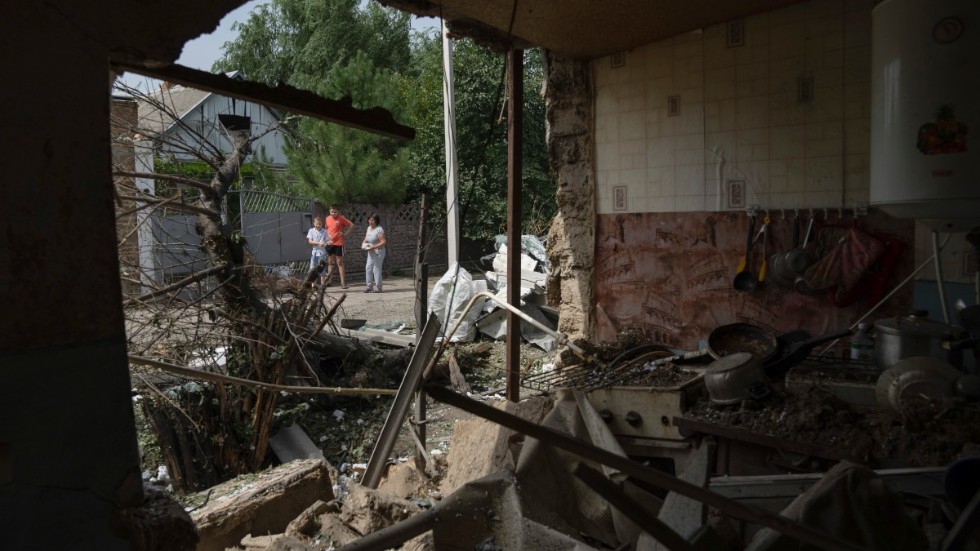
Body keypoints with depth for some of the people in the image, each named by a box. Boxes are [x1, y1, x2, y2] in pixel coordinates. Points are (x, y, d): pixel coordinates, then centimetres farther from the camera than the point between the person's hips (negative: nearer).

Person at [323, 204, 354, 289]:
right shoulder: (327, 218, 6)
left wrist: (345, 234, -6)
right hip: (330, 243, 4)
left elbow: (352, 225, -3)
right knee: (330, 262, 11)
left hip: (339, 243, -4)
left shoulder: (341, 218, -6)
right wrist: (327, 238, 9)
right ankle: (330, 279, 18)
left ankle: (343, 282, -1)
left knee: (340, 262, -2)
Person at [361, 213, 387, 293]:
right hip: (371, 252, 8)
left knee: (376, 269, -4)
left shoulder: (379, 230, -17)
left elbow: (383, 242, -21)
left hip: (378, 252, -8)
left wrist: (373, 247, -25)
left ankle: (378, 287, 3)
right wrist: (364, 243, 1)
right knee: (368, 268, 6)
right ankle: (370, 285, 13)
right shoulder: (369, 228, 9)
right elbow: (366, 238, 23)